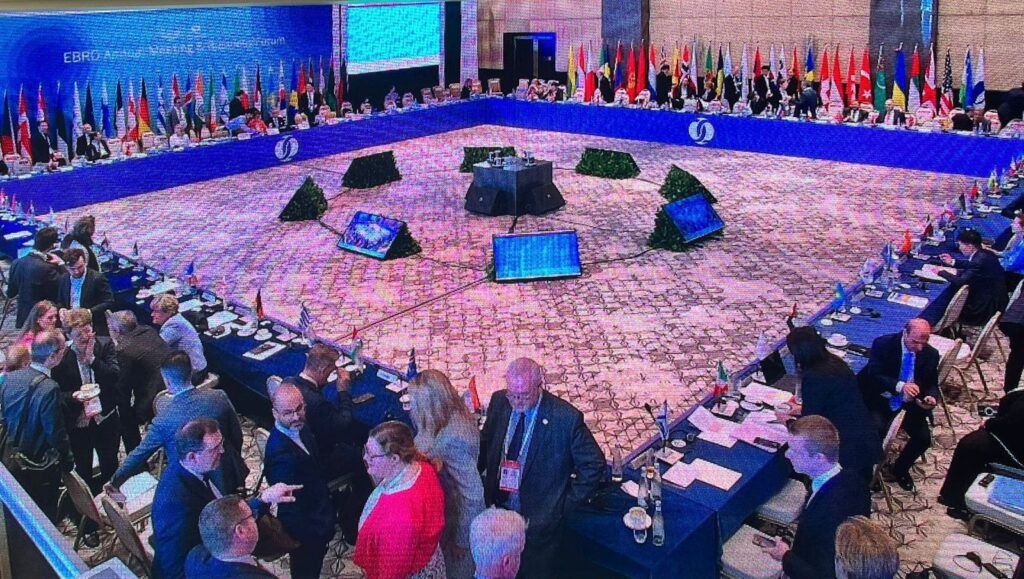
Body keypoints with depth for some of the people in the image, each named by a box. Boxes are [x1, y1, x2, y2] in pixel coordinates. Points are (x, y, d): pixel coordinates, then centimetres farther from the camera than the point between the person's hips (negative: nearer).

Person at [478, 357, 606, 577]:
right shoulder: (499, 402, -9)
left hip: (539, 518, -4)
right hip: (498, 507, 4)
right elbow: (485, 442, 9)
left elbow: (593, 464, -12)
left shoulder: (566, 418, -23)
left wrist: (567, 503, -10)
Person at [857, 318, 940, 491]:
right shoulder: (883, 344, -15)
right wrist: (900, 386, -37)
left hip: (909, 405, 4)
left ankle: (898, 470, 17)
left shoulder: (931, 354, -4)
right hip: (880, 401, -4)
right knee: (878, 430, -29)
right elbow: (874, 375, -21)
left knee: (924, 438, -13)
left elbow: (932, 385, 3)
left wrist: (931, 397, -22)